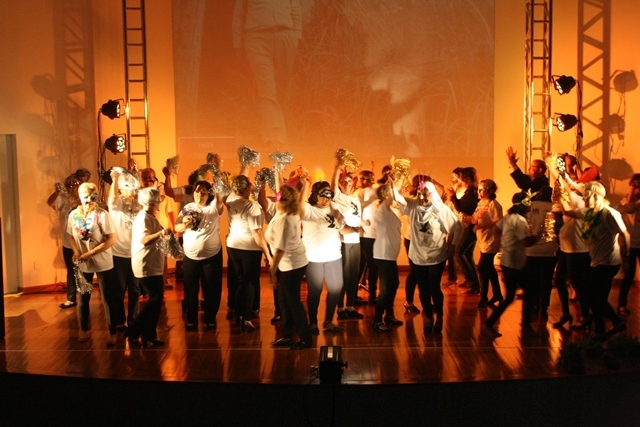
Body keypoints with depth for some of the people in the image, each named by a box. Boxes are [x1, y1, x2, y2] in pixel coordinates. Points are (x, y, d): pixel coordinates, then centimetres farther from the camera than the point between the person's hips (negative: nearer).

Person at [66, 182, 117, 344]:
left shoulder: (102, 214, -15)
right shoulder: (74, 214, -1)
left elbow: (112, 239, -19)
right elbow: (71, 236, 10)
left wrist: (91, 253, -22)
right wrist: (76, 251, -10)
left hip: (103, 263, -4)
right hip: (82, 264, 4)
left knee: (107, 298, 2)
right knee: (83, 298, 16)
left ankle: (112, 333, 13)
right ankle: (84, 330, 33)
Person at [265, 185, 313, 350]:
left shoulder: (282, 220, -28)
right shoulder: (293, 214, -4)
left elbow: (280, 249, -26)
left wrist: (273, 271, -17)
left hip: (291, 265, -9)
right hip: (294, 262, 10)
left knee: (293, 301, 3)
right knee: (284, 300, 16)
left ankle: (305, 339, 15)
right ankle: (287, 336, 27)